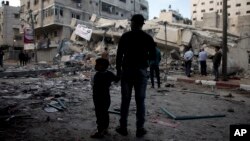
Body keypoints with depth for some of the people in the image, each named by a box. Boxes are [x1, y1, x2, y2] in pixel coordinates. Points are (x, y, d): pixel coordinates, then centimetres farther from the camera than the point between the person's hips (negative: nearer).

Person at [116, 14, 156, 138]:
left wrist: (118, 70, 5)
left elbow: (119, 55, -3)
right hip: (141, 71, 1)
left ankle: (123, 127, 13)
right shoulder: (148, 38, 2)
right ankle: (140, 129, 10)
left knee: (125, 100, 7)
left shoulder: (125, 36, 0)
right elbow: (153, 56, 2)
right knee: (140, 100, 5)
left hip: (127, 70, 0)